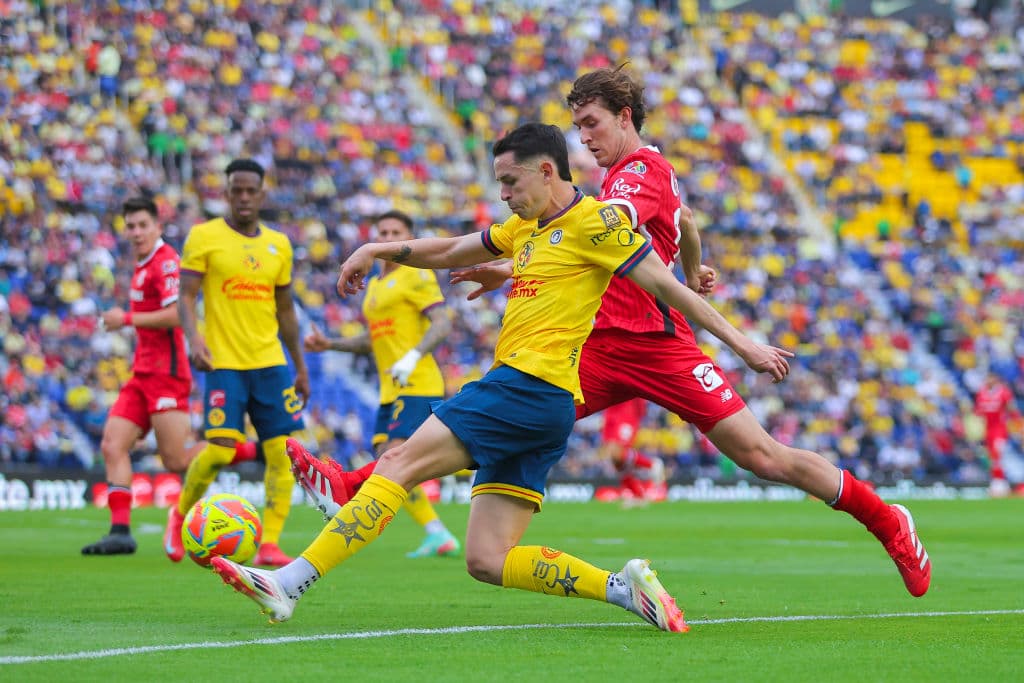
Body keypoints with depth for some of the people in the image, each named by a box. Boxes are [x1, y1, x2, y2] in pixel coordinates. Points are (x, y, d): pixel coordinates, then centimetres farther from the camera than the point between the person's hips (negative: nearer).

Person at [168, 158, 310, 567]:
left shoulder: (278, 244, 13)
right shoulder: (204, 237, 0)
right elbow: (186, 295, -5)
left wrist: (301, 367, 20)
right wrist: (194, 337, -23)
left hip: (271, 364, 5)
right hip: (225, 363, -5)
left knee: (283, 453, -5)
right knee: (220, 450, -14)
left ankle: (269, 546, -1)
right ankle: (180, 515, 13)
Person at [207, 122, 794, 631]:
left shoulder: (595, 220, -3)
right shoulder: (526, 227, 23)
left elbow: (667, 286, -4)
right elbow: (449, 252, 34)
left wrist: (741, 343, -5)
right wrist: (379, 250, 23)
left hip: (532, 385, -10)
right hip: (524, 397, 10)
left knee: (401, 463, -14)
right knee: (488, 561, 0)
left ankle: (288, 584, -19)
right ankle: (624, 587, -5)